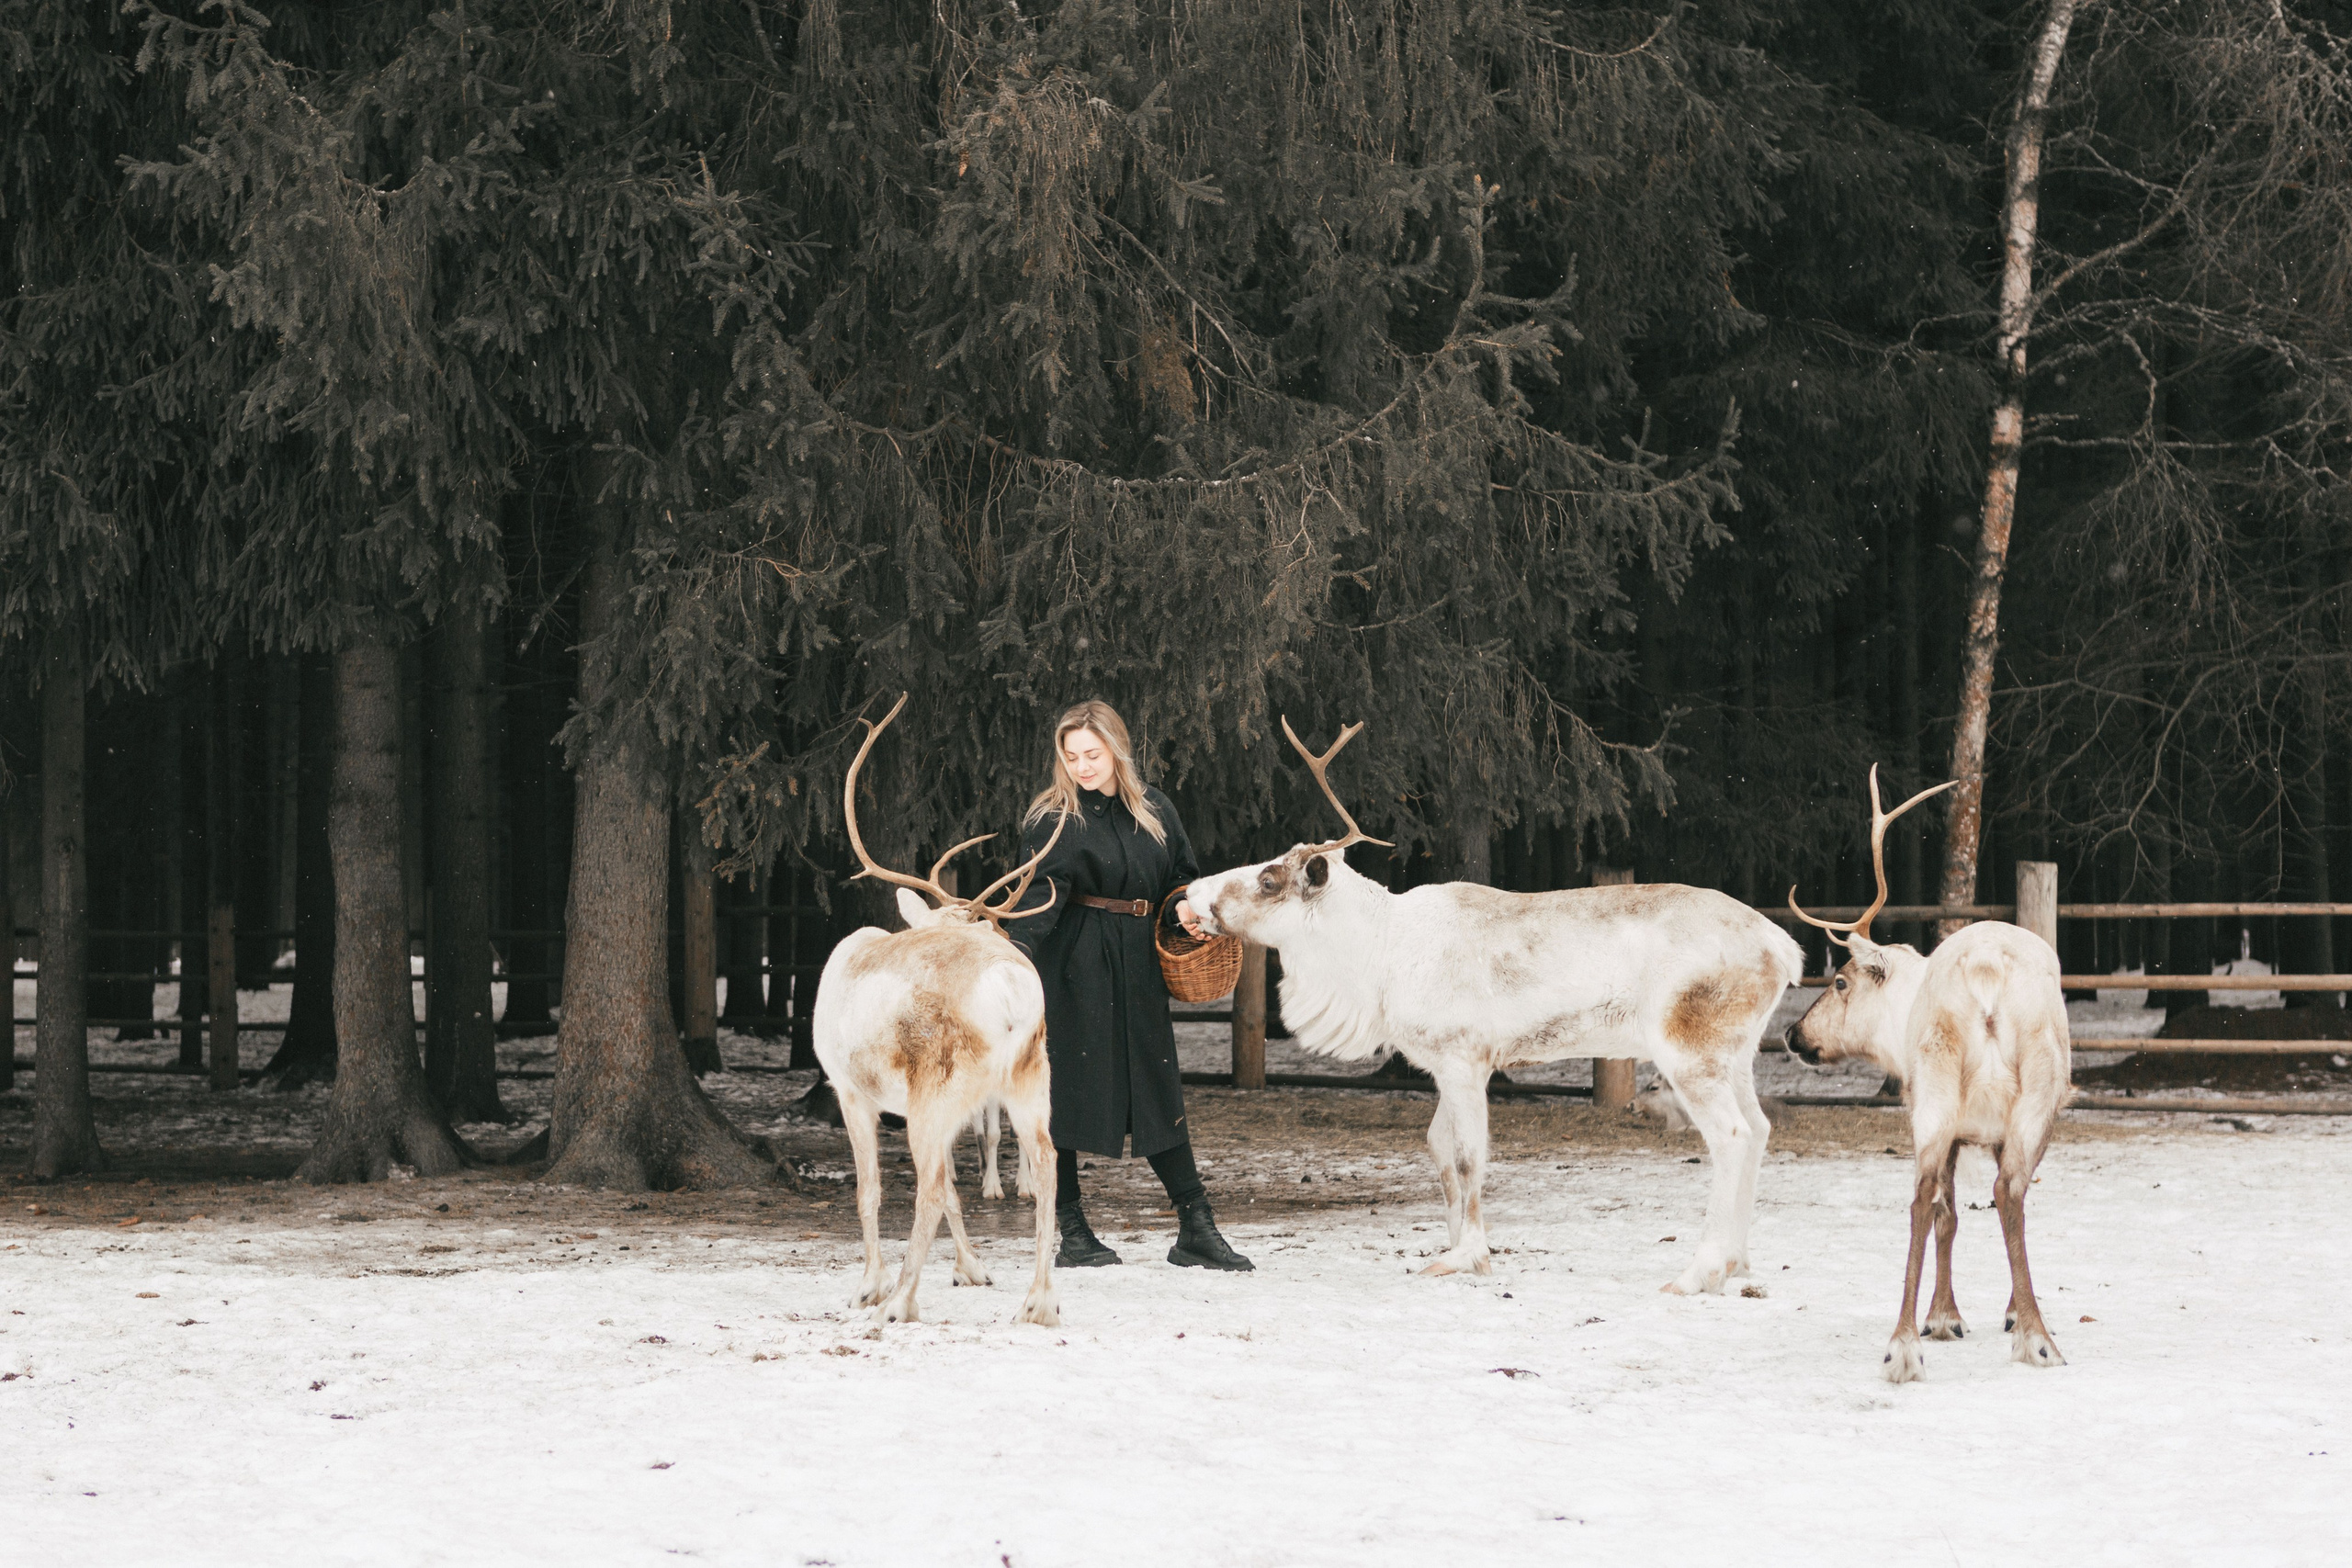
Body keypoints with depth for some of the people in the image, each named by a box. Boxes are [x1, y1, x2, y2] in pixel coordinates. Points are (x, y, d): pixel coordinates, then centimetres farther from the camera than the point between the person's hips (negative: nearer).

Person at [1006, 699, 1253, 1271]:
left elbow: (1182, 874, 23)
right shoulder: (1053, 818, -4)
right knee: (1067, 1089, -4)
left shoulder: (1153, 811, 11)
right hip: (1074, 968, -4)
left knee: (1159, 1093, 5)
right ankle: (1073, 1234, 3)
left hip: (1137, 967, 4)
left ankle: (1197, 1231, 9)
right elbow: (1040, 892, -18)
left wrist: (1186, 903, 0)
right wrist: (1019, 949, -36)